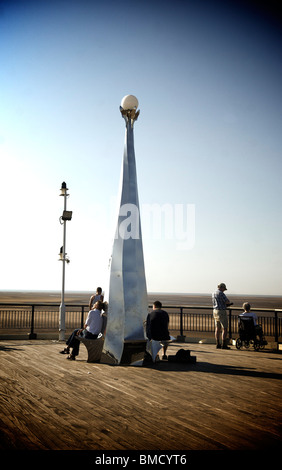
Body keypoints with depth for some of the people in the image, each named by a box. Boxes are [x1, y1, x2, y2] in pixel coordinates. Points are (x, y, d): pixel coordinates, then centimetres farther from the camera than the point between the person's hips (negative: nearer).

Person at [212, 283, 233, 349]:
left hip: (215, 311, 9)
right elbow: (227, 301, -18)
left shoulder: (213, 293, 12)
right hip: (221, 312, -9)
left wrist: (226, 304, 16)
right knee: (224, 328, -4)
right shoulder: (221, 293, -16)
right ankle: (224, 345, -4)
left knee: (218, 328, 10)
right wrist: (229, 302, 6)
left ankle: (218, 344, 11)